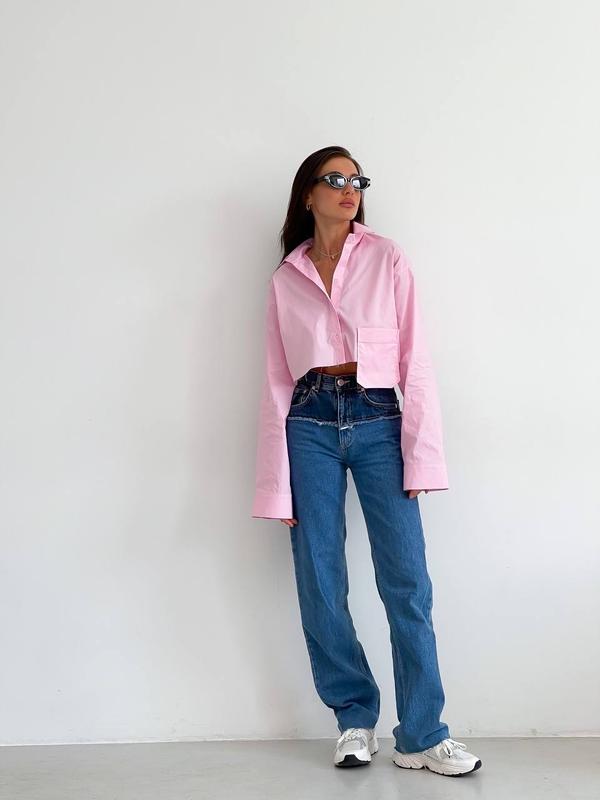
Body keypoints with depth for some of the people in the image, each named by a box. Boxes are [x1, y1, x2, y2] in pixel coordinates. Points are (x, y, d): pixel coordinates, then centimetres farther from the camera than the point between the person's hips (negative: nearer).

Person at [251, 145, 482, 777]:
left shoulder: (386, 258, 7)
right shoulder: (285, 278, 10)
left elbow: (416, 358, 2)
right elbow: (276, 381, 8)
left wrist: (420, 455, -7)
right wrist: (276, 483, 3)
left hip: (378, 421, -1)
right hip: (311, 425, 1)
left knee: (408, 582, -5)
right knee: (320, 584, 2)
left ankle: (422, 738, 5)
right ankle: (355, 720, 19)